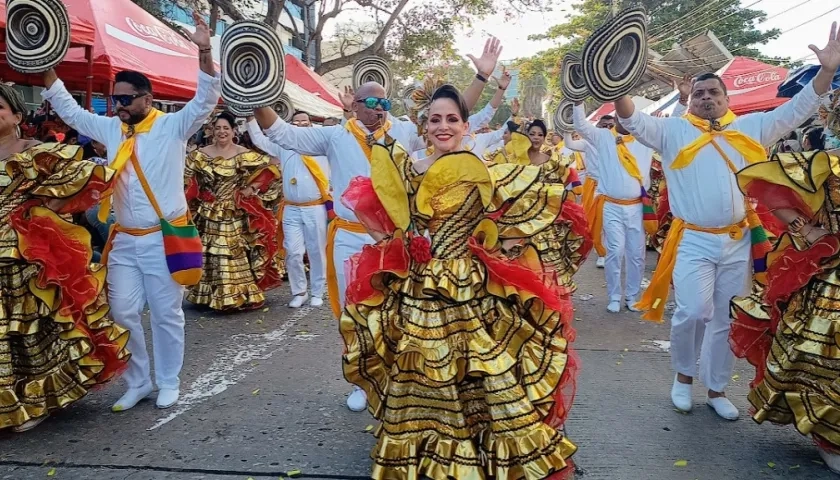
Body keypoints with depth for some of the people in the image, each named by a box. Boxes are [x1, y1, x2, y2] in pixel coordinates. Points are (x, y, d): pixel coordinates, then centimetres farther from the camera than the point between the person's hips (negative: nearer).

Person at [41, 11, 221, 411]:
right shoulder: (111, 129, 9)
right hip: (124, 241, 5)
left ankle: (168, 383, 22)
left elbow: (206, 99, -15)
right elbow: (69, 110, 19)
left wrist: (204, 51, -27)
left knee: (166, 315, 5)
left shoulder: (172, 126, -5)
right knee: (123, 313, 7)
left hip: (164, 239, -5)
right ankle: (137, 382, 25)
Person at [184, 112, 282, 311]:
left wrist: (252, 189, -8)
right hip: (208, 215, 3)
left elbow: (269, 170, -2)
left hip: (236, 215, -2)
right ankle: (210, 295, 18)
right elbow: (187, 179, 9)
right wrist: (199, 197, -5)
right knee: (209, 255, 6)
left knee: (238, 254, -3)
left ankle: (242, 294, 7)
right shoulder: (200, 155, 5)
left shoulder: (245, 155, -2)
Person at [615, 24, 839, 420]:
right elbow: (634, 122, -11)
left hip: (738, 241, 4)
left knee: (727, 321, 11)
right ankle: (683, 375, 11)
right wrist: (619, 86, -29)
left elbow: (796, 111, 11)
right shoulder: (674, 130, 1)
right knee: (693, 312, -16)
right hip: (694, 241, -3)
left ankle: (717, 390, 26)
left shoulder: (751, 128, 10)